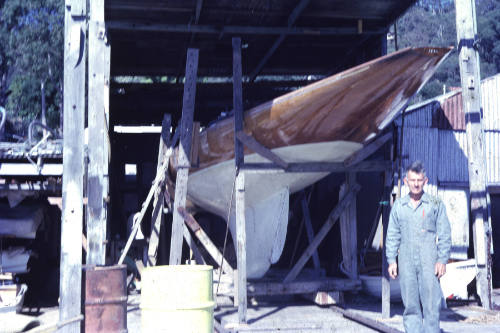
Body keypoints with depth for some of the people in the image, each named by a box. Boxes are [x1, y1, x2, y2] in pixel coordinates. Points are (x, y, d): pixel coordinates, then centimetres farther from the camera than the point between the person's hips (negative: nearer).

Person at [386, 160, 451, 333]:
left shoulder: (436, 204, 5)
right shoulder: (398, 206, 11)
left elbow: (445, 235, 5)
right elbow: (392, 236, 14)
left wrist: (442, 260, -4)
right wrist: (391, 260, 6)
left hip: (429, 262, -2)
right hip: (406, 262, 2)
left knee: (431, 304, -6)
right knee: (410, 306, 4)